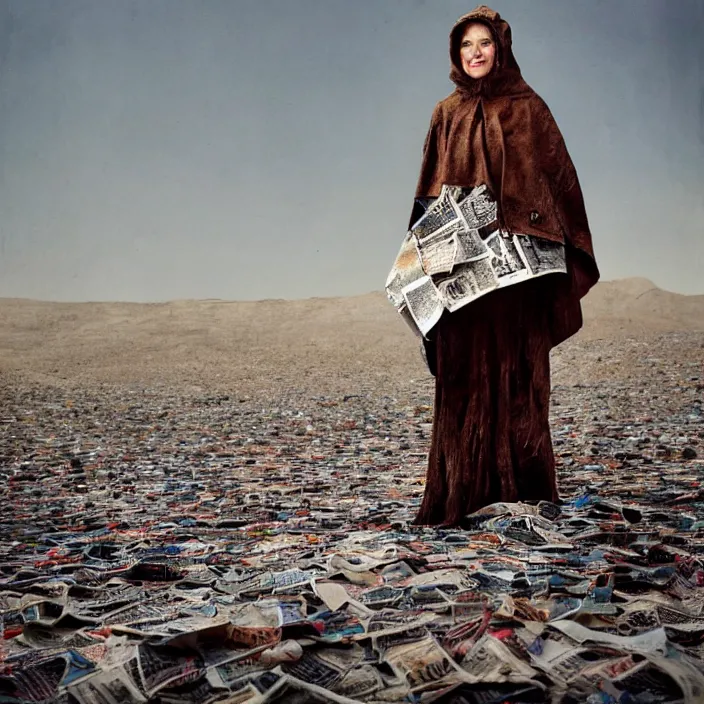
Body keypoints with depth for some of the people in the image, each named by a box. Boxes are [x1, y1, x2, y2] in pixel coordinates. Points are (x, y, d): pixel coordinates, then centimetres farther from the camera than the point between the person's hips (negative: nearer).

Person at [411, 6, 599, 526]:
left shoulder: (526, 108, 7)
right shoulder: (447, 114, 16)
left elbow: (555, 176, 1)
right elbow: (431, 192, 15)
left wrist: (539, 236, -11)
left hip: (513, 260, -3)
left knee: (513, 365, -5)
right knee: (462, 371, -1)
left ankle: (518, 485, 2)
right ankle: (461, 491, 2)